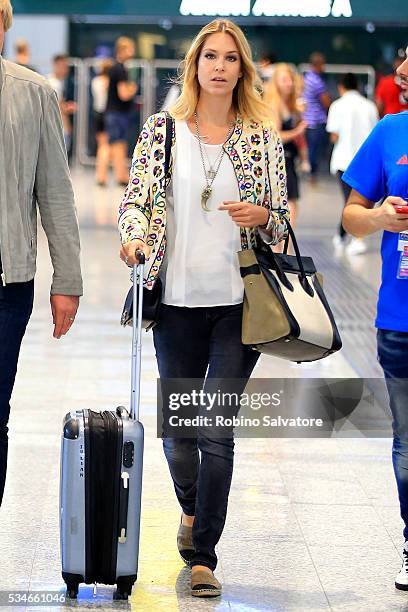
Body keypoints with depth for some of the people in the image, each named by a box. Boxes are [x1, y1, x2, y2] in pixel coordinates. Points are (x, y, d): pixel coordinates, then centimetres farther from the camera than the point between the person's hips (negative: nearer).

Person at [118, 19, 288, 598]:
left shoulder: (263, 136, 5)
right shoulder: (162, 130, 5)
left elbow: (281, 222, 8)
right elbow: (135, 198, 3)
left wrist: (259, 216, -14)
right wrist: (133, 235, -17)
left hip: (239, 302, -1)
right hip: (177, 300, 1)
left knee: (216, 430, -6)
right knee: (177, 425, 10)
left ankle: (202, 555, 1)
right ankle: (193, 510, 41)